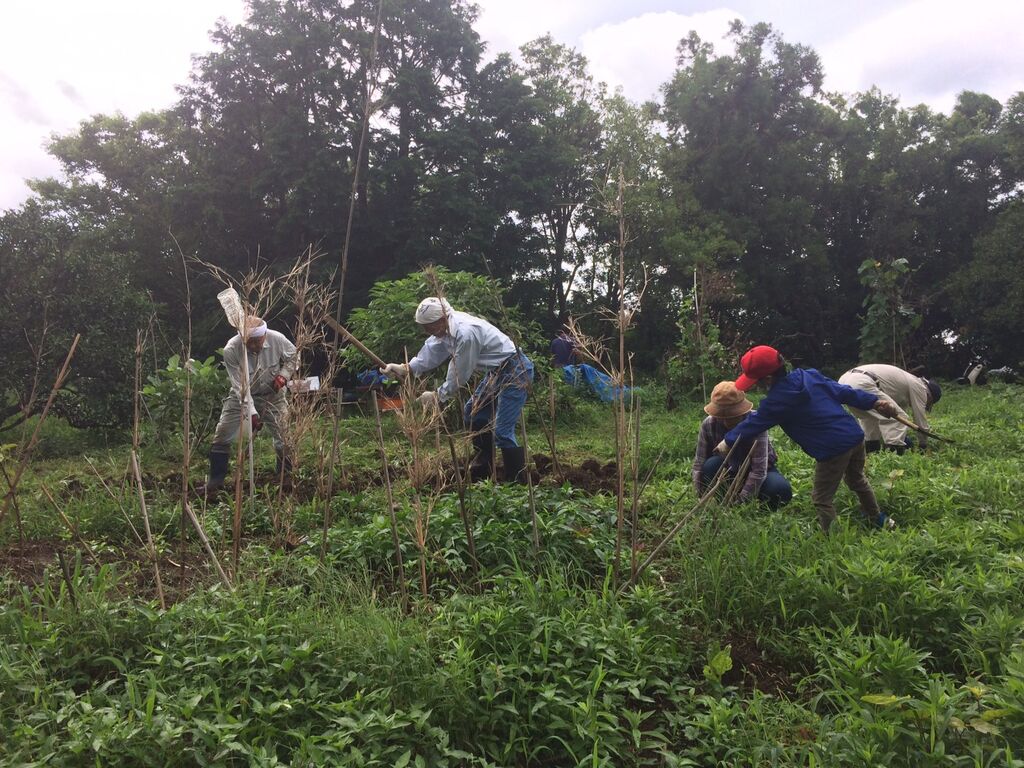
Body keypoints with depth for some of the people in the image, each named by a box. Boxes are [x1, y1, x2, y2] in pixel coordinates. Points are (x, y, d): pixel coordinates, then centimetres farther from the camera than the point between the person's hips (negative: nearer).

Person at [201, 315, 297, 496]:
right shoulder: (231, 350, -28)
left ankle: (286, 478, 18)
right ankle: (215, 481, 11)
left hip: (272, 395, 1)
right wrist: (251, 413, -35)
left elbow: (293, 356, -1)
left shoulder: (277, 339, -23)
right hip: (242, 395, -1)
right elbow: (240, 386, -28)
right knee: (221, 437, -3)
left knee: (284, 435, -1)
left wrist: (283, 375, -18)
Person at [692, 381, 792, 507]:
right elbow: (699, 463, -15)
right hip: (731, 469, 1)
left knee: (782, 491, -31)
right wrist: (702, 497, -25)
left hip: (760, 470, -1)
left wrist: (742, 500, -36)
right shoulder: (708, 424, -21)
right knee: (711, 466, -31)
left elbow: (759, 469, -32)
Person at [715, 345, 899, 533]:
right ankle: (880, 519, 50)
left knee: (822, 500, 6)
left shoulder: (778, 400, -13)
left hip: (833, 449, -9)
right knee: (857, 480, 33)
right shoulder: (808, 375, 6)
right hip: (855, 435, 9)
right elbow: (842, 390, 11)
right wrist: (874, 401, 17)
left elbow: (755, 423, -1)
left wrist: (728, 441, 12)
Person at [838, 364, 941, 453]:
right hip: (861, 384, -10)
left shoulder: (907, 382, 35)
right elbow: (920, 417, 14)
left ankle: (871, 452, 29)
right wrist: (924, 444, 26)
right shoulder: (919, 386, 10)